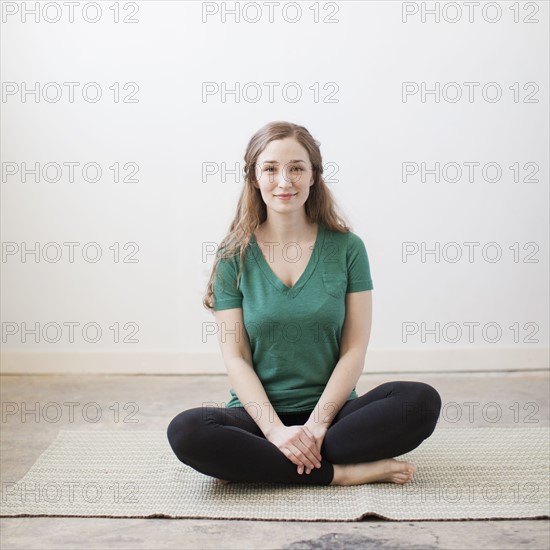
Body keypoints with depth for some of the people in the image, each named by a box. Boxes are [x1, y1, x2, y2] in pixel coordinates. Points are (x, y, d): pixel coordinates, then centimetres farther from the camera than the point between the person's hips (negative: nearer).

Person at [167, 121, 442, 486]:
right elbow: (236, 358, -3)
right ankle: (339, 472, -18)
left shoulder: (347, 248, 1)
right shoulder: (234, 256, 1)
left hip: (331, 412, 1)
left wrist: (317, 422, -15)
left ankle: (256, 463, -18)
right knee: (186, 432, -30)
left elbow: (354, 351, -2)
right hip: (259, 414, 0)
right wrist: (276, 429, -17)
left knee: (423, 401, -25)